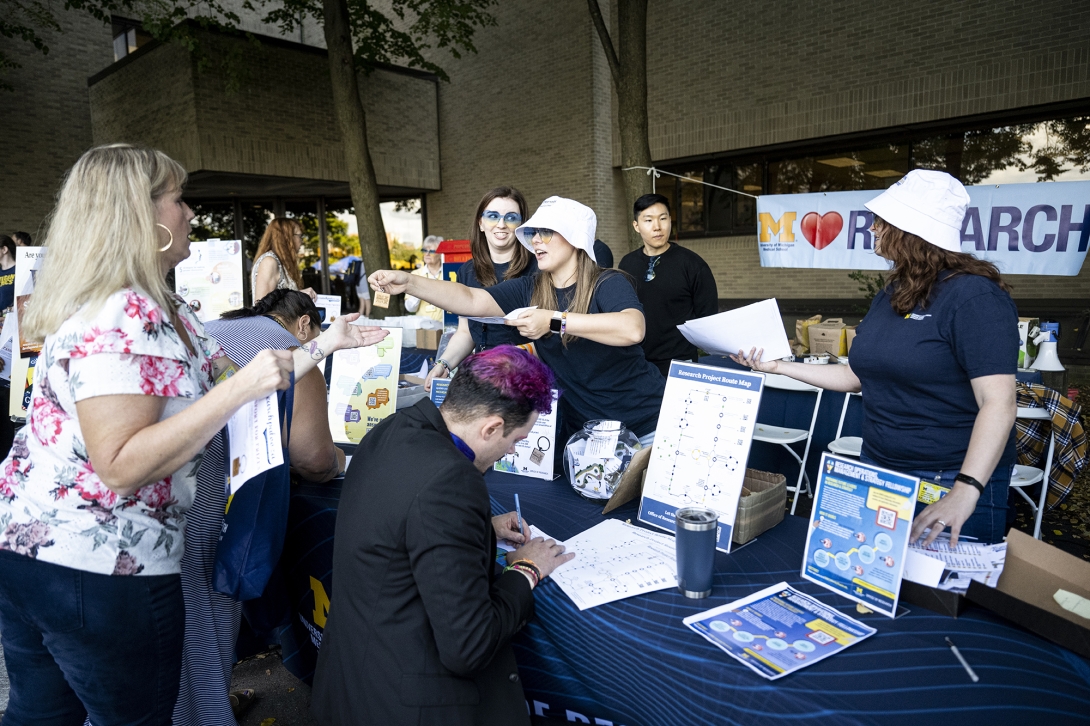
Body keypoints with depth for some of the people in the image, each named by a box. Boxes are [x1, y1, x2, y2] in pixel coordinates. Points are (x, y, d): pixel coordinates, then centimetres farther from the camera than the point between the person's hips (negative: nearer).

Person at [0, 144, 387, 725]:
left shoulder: (158, 307, 7)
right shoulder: (123, 317, -24)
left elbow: (225, 375, 9)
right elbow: (120, 466, -27)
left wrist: (321, 346, 11)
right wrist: (238, 391, -31)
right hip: (101, 568, -10)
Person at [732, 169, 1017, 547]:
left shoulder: (973, 296, -16)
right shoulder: (890, 296, 9)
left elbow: (998, 403, -24)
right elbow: (858, 376, 15)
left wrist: (965, 491, -34)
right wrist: (779, 366, 12)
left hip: (953, 482, -7)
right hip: (879, 469, 8)